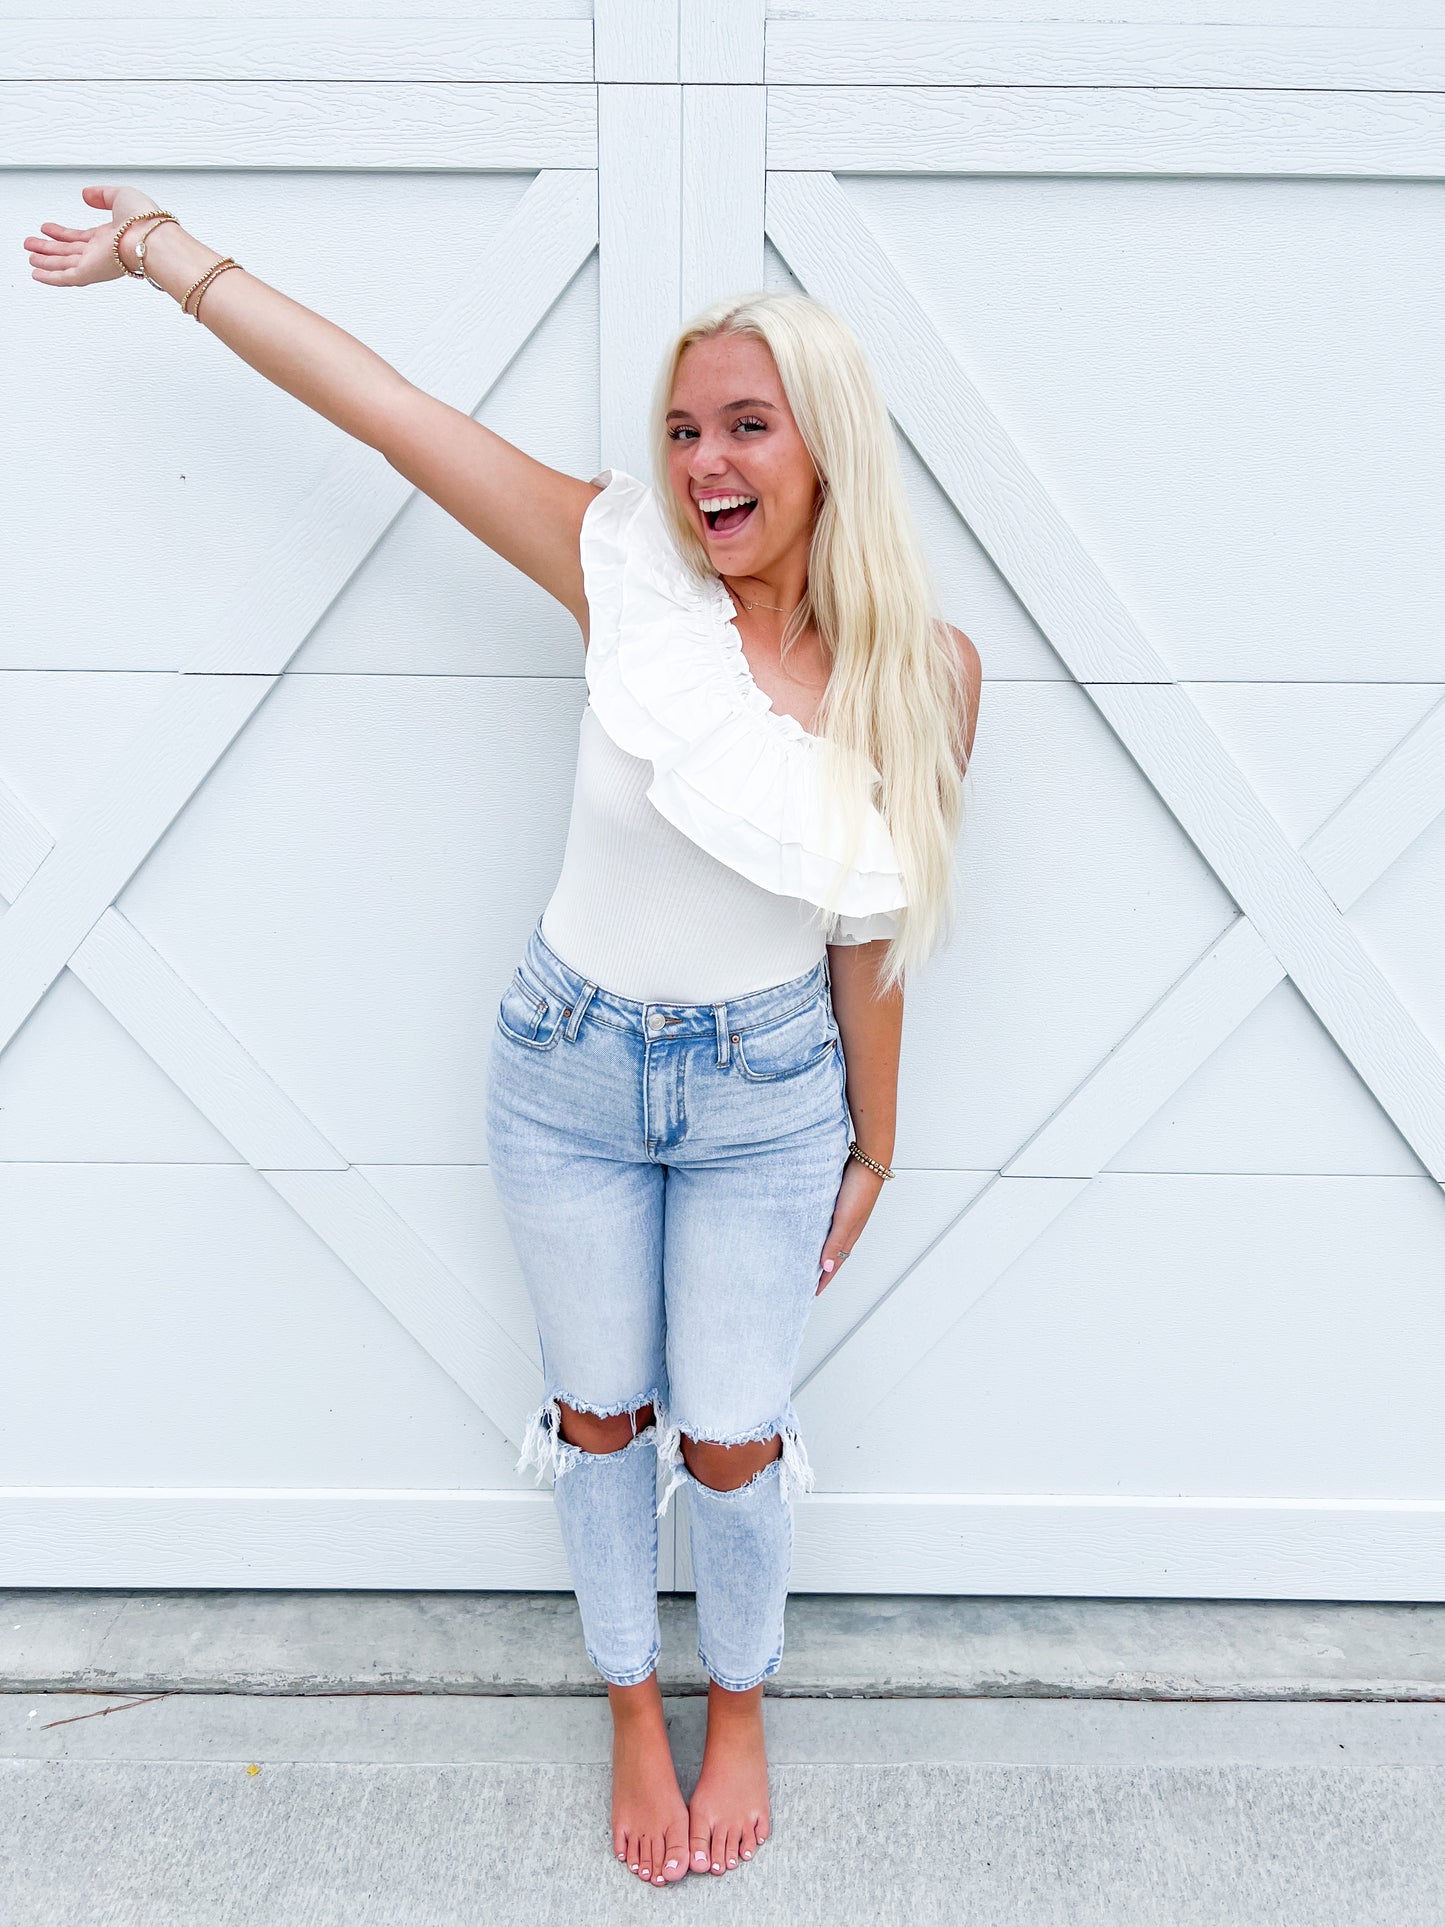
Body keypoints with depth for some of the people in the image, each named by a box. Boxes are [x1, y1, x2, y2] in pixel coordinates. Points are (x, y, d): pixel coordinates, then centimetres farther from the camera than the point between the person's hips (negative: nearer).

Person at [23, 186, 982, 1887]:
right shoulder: (626, 570, -15)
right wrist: (169, 252, -6)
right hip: (568, 1066, 0)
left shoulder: (922, 670, -12)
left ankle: (740, 1704, 43)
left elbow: (869, 927, -3)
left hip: (766, 1090, 0)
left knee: (730, 1443, 10)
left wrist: (875, 1144, 4)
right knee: (601, 1415, 16)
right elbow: (384, 404, -11)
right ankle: (634, 1708, 44)